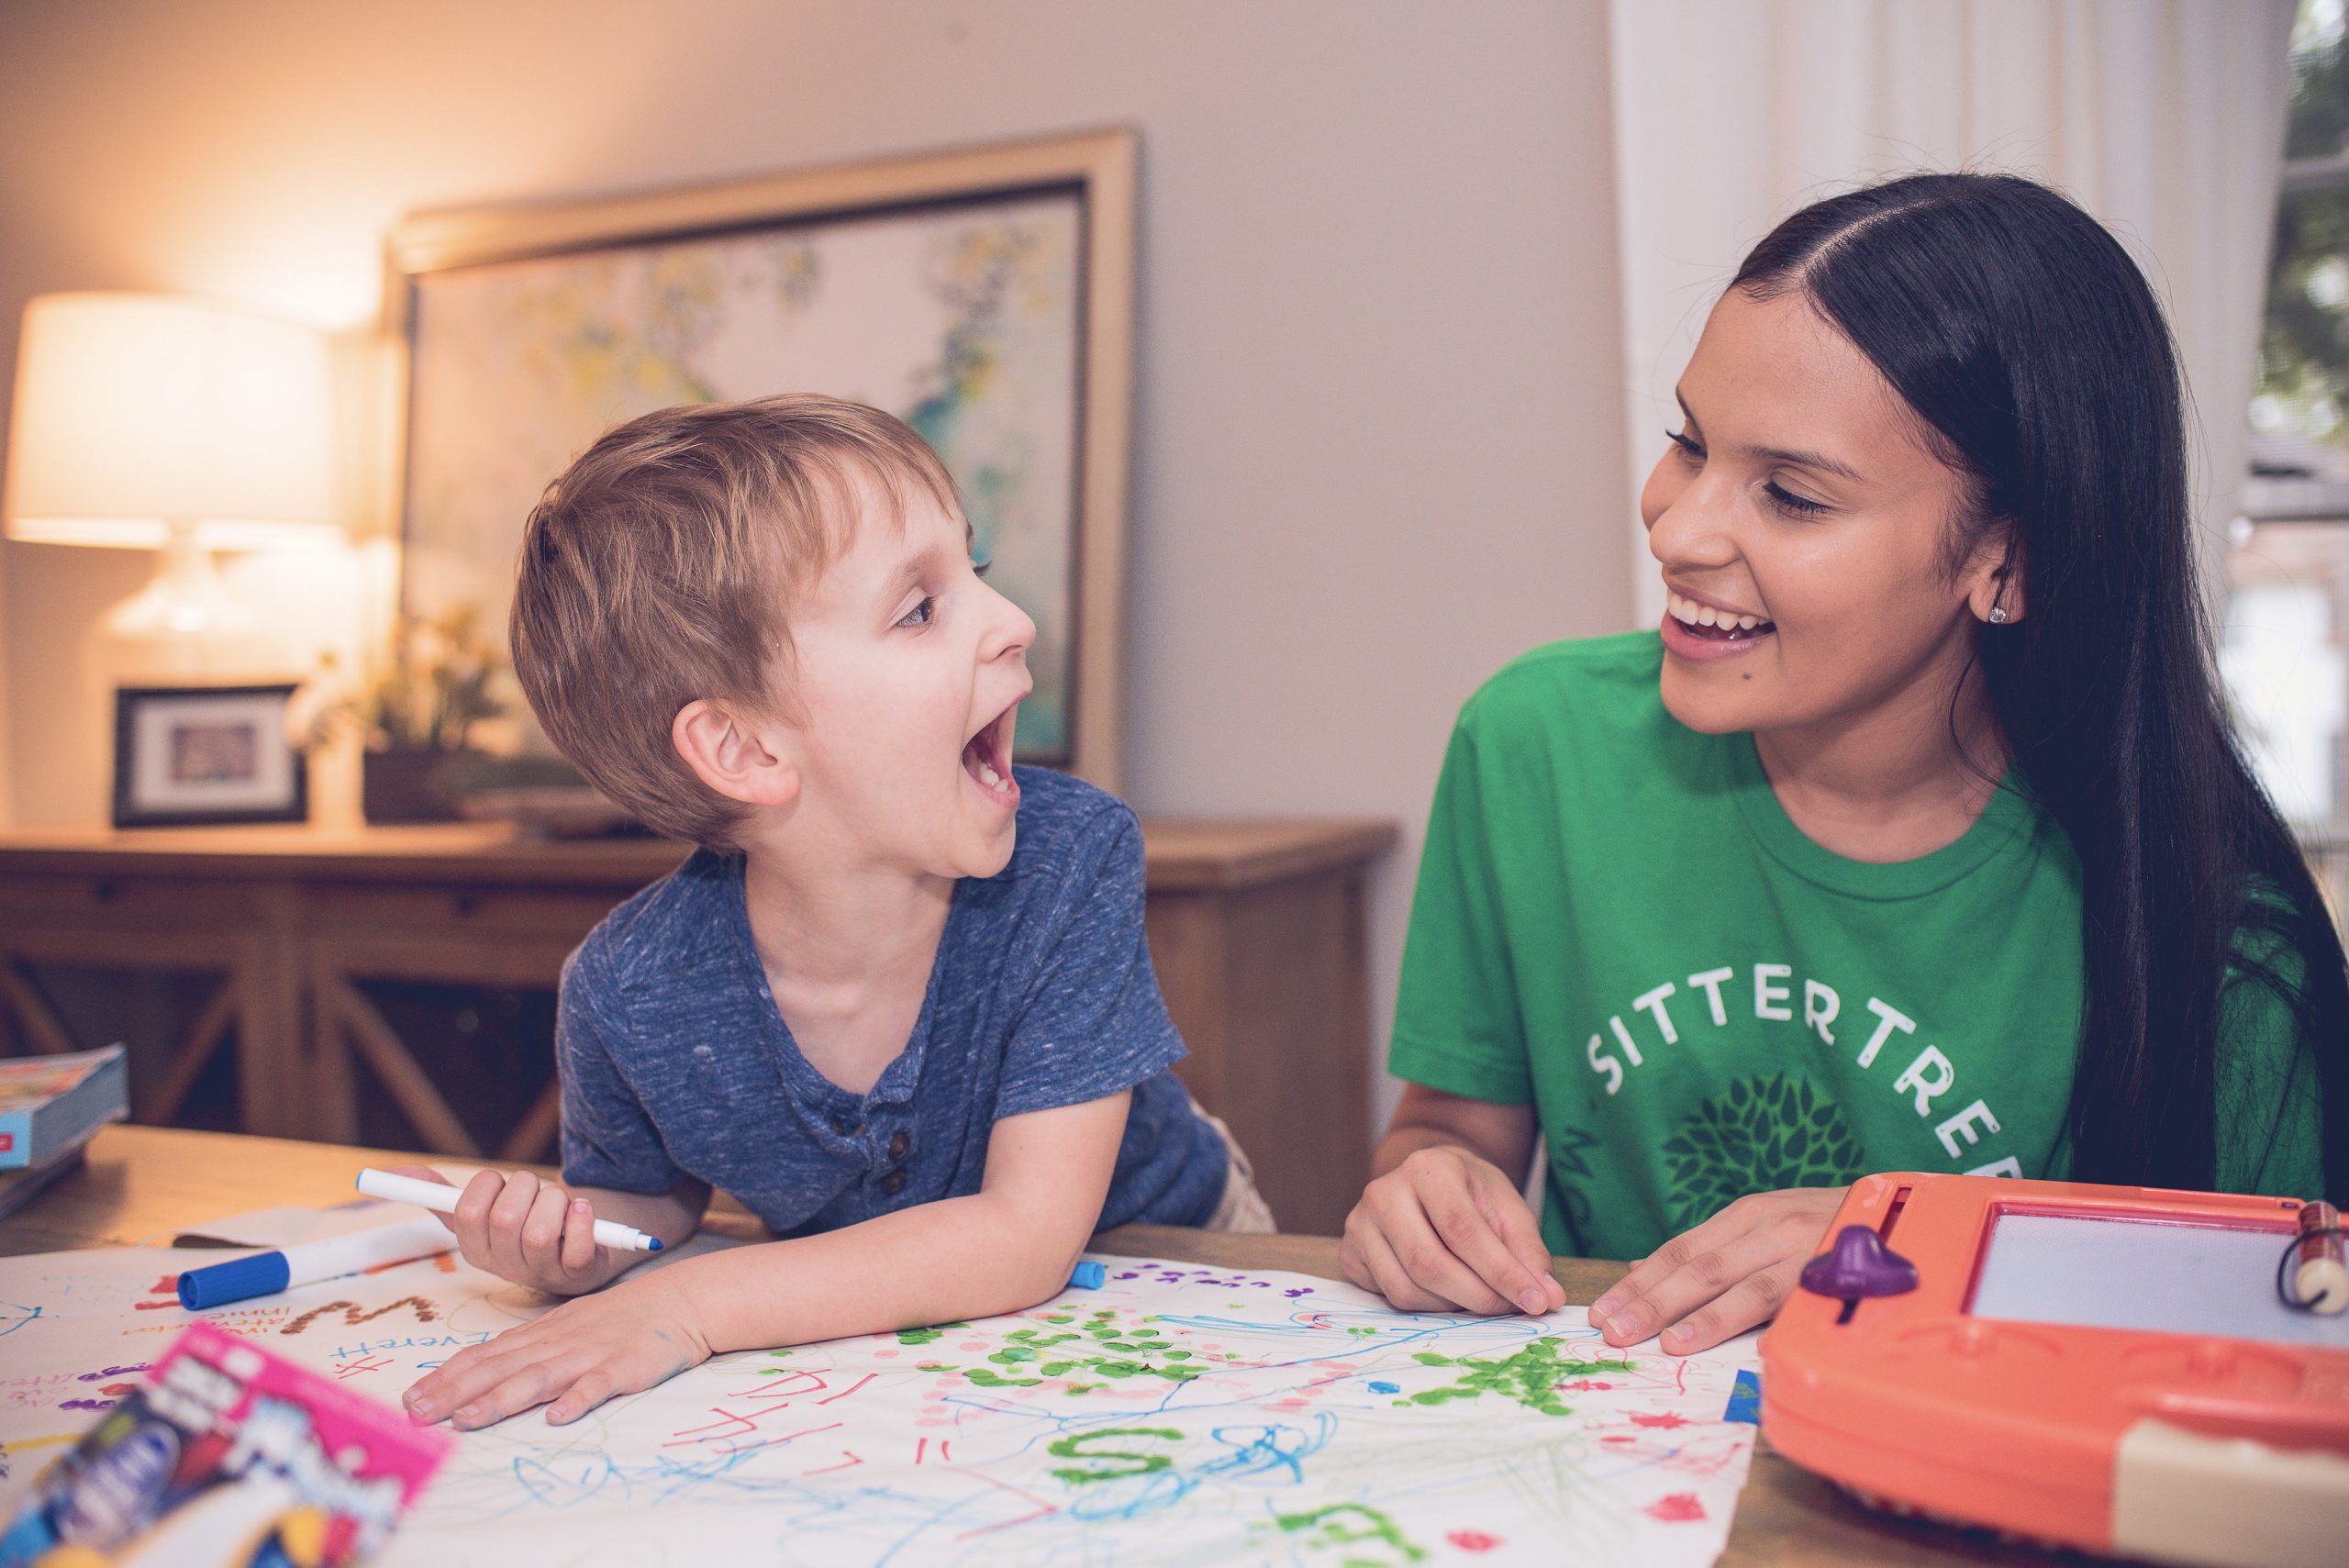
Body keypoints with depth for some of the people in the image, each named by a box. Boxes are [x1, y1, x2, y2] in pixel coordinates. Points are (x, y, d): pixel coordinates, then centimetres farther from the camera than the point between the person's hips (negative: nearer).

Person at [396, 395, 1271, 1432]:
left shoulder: (1072, 860, -26)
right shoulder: (627, 996, -21)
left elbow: (1032, 1231, -28)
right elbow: (644, 1196, 1)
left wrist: (692, 1305, -33)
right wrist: (574, 1246, -21)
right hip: (876, 1353, 2)